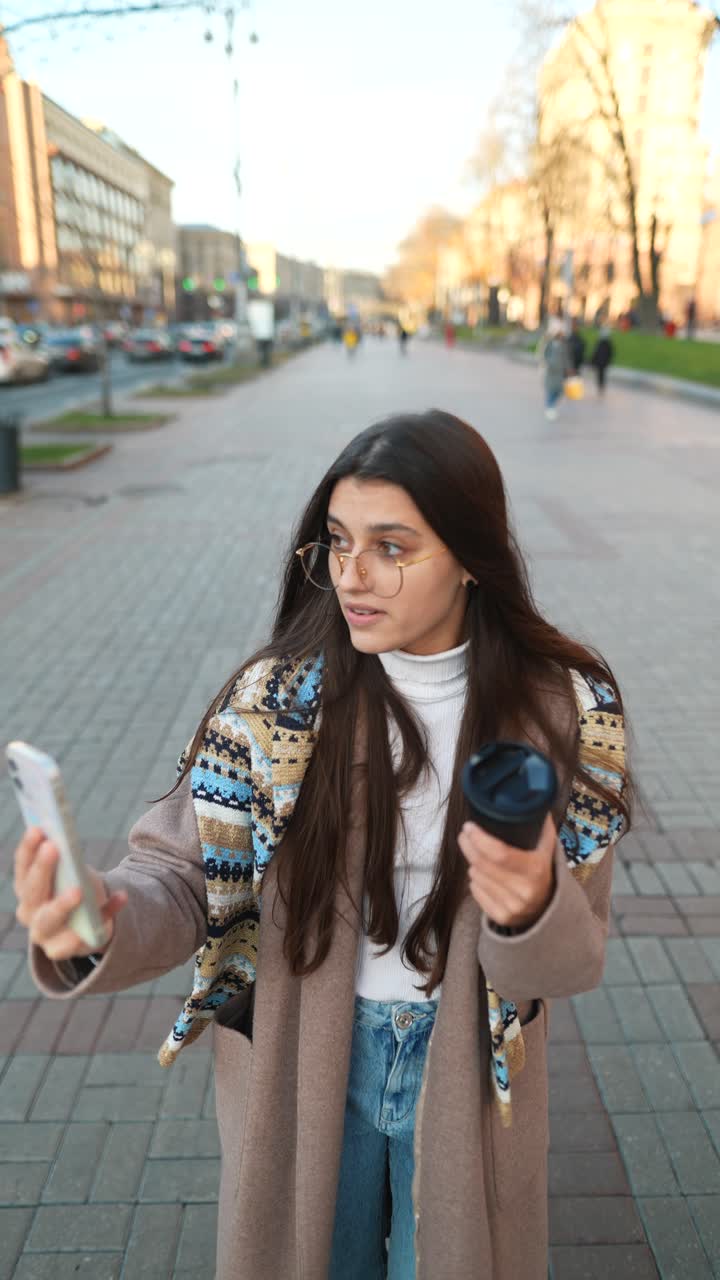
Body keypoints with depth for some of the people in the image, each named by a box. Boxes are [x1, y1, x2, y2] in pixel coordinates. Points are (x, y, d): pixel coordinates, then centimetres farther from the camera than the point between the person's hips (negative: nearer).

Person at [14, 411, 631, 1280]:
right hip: (302, 1067, 1)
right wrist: (102, 921, -36)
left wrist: (533, 910, -35)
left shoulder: (561, 707, -16)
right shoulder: (279, 694, -16)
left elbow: (573, 960, -12)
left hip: (468, 1070, 0)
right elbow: (183, 878, -14)